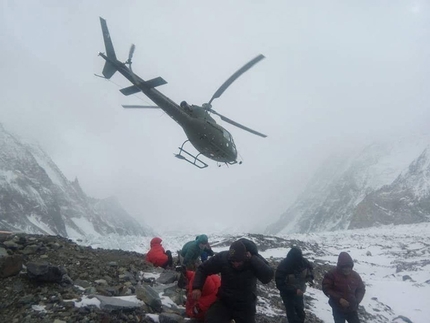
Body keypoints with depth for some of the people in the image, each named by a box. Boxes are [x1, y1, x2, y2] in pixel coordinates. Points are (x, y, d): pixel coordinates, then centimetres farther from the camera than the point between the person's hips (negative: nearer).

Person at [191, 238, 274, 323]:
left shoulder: (255, 260, -20)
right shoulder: (223, 257, -19)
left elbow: (267, 277, -35)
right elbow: (203, 269, -8)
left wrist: (252, 259, -38)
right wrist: (197, 287, -23)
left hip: (246, 307, 0)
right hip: (224, 302, 0)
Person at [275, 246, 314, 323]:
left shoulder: (303, 261, -20)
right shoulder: (283, 266, -32)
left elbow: (310, 269, 3)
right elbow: (280, 285, -27)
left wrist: (310, 277, -17)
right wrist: (294, 290, -34)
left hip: (299, 292, 4)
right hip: (287, 294, -4)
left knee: (301, 313, 22)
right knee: (292, 315, 4)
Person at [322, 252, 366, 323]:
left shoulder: (355, 275, -2)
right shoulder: (332, 274, -14)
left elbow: (361, 289, 9)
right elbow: (326, 288, -13)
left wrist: (357, 300, -8)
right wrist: (339, 299, -21)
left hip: (352, 309, 4)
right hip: (338, 309, -3)